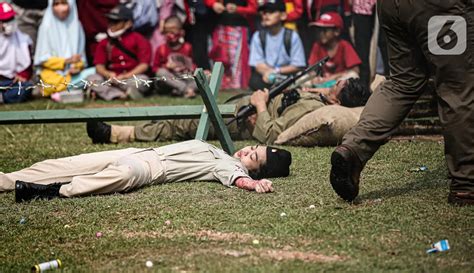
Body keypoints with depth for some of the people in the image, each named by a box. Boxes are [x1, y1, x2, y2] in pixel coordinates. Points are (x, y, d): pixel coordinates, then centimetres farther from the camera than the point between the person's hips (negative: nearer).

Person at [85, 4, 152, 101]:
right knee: (91, 78, -21)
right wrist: (108, 74, -18)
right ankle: (121, 95, -39)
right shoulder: (104, 43, 13)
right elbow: (99, 65, 5)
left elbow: (144, 64, -7)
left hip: (132, 77, -3)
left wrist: (126, 76, -19)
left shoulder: (138, 39, 1)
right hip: (111, 79, 3)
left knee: (142, 79, -35)